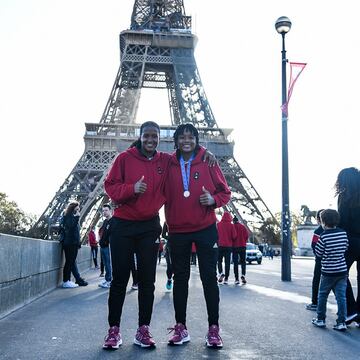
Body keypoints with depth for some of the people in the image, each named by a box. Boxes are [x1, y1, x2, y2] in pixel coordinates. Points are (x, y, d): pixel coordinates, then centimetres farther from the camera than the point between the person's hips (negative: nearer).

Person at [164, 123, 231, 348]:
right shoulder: (169, 164, 4)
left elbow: (225, 192, 2)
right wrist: (168, 221, -4)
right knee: (180, 278, 9)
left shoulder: (208, 162, -1)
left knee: (209, 277, 3)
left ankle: (214, 328, 12)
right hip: (178, 231, 2)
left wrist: (214, 200, -17)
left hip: (205, 228, -2)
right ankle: (181, 327, 20)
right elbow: (165, 195, 10)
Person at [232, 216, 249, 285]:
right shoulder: (243, 226, 5)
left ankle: (237, 279, -3)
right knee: (243, 261, 10)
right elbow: (247, 235, 0)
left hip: (234, 246, -1)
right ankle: (243, 275, -12)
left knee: (235, 263, 3)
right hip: (242, 246, 1)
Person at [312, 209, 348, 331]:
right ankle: (341, 322, 8)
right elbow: (345, 247, 12)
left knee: (322, 295, 12)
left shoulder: (324, 236, -16)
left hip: (328, 272, -4)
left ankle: (320, 319, 20)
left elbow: (318, 253, -8)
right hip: (342, 271, 4)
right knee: (341, 296, 7)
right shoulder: (343, 233, -3)